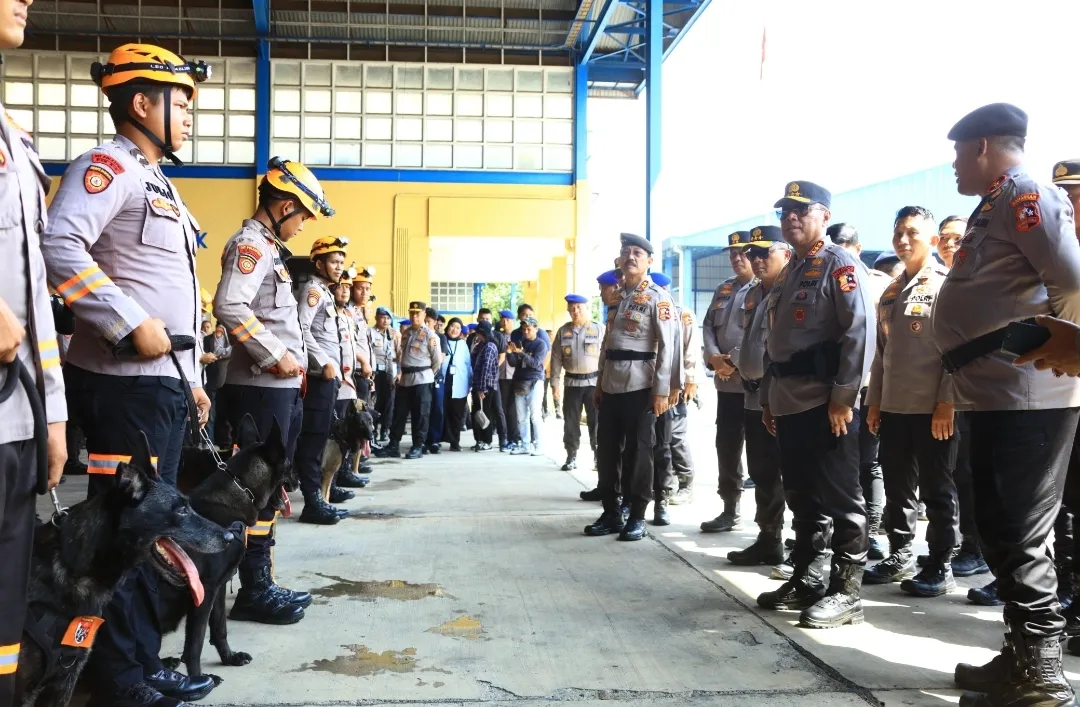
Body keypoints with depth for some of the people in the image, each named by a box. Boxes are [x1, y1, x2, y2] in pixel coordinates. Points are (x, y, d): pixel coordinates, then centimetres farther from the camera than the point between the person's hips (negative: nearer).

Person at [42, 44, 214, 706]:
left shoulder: (157, 183, 23)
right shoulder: (107, 166, -7)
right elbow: (58, 247, -24)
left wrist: (190, 377, 23)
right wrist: (131, 325, -23)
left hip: (163, 383, 10)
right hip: (126, 384, -10)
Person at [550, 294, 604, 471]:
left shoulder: (599, 329, -1)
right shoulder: (563, 331, 7)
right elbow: (556, 359, 7)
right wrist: (555, 383, 2)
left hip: (594, 382, -2)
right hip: (572, 383, 3)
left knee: (596, 422, 1)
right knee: (571, 422, 6)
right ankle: (571, 457, 15)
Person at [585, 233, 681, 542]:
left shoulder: (658, 297, -5)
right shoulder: (617, 296, 16)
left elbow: (669, 345, -11)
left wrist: (663, 390, -16)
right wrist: (599, 382, 15)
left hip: (640, 386, -7)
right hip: (611, 385, 7)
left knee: (638, 452, 1)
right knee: (607, 449, 9)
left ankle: (637, 517, 11)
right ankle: (611, 513, 21)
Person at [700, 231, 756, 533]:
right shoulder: (723, 289, 17)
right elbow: (708, 326, 14)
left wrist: (736, 362, -17)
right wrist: (714, 357, -4)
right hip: (726, 383, 7)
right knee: (726, 446, 10)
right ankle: (730, 510, 20)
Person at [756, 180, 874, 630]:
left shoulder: (839, 264, -7)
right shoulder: (787, 273, 20)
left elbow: (859, 333, -16)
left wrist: (843, 397, -19)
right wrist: (768, 398, 19)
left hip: (827, 402, -9)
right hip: (789, 403, 9)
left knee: (840, 498, -2)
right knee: (802, 497, 15)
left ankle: (846, 592, 4)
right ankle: (804, 580, 25)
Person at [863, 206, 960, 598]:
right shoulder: (891, 292, 15)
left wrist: (946, 402, -17)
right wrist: (874, 401, 12)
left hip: (932, 408, -6)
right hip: (893, 406, 6)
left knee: (936, 490, 2)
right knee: (897, 488, 12)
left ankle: (941, 567, 11)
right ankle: (899, 556, 23)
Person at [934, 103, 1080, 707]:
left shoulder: (1023, 193, -10)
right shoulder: (996, 204, 20)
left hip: (1027, 396, -10)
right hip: (999, 395, 10)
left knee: (1021, 538, -5)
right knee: (999, 530, 15)